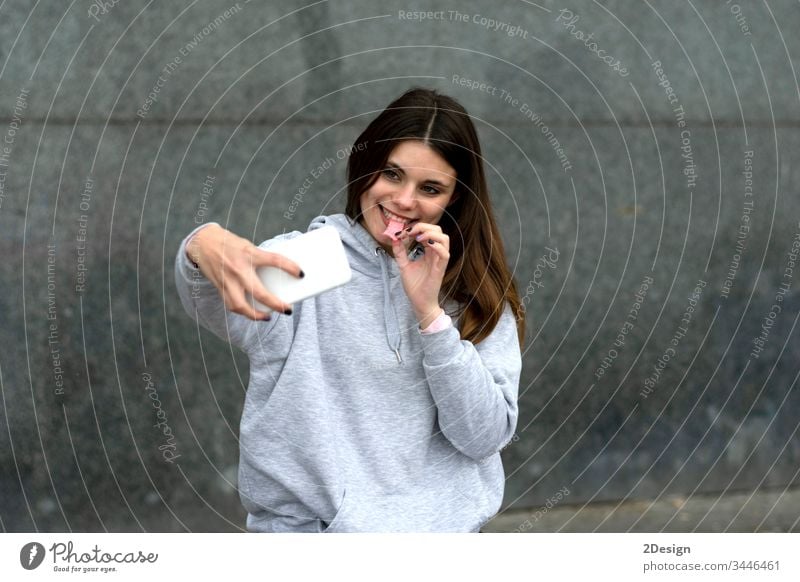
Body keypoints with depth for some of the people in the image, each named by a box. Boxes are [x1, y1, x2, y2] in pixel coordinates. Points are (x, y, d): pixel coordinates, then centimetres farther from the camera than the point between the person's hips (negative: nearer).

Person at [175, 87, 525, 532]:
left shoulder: (479, 295, 8)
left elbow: (485, 436, -1)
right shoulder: (302, 260, 2)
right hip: (304, 523, -1)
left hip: (439, 525, 1)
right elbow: (219, 308, -18)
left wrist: (429, 313, -10)